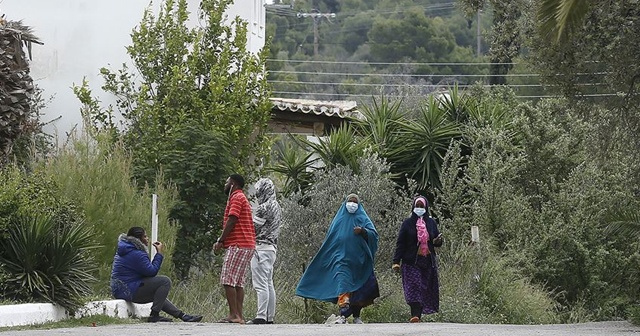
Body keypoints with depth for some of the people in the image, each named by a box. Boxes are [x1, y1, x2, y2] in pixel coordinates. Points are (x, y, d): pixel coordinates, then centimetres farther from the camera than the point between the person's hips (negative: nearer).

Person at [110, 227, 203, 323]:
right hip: (129, 291, -11)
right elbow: (152, 271, -16)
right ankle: (154, 315, -12)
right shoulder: (136, 254, -19)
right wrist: (159, 254, -9)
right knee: (165, 281, -13)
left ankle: (181, 315, 27)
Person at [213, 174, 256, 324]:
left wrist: (220, 241, -10)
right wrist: (223, 241, 15)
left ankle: (233, 315, -16)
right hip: (247, 245, 10)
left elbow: (231, 221, -15)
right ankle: (239, 316, 4)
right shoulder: (242, 198, 25)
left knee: (228, 280, -12)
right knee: (238, 282, 8)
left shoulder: (237, 198, -6)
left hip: (238, 245, -10)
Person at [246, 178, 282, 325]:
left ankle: (261, 316, -14)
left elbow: (253, 228, -10)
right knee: (269, 284, 11)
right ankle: (270, 317, 12)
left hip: (261, 247, -10)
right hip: (272, 247, 10)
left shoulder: (264, 208, -14)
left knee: (261, 285, -11)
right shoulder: (277, 206, 15)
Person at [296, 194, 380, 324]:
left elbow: (374, 234, -3)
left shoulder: (363, 219, 9)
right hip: (342, 258, 0)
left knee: (358, 288, 5)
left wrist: (363, 231, -21)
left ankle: (356, 316, 19)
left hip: (358, 260, 0)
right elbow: (329, 240, 18)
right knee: (343, 285, -17)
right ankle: (343, 315, -26)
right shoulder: (339, 219, 14)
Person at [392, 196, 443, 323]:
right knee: (413, 288, -15)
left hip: (428, 262, 3)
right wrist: (396, 261, -8)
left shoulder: (431, 223, 11)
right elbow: (400, 244, 0)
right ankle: (415, 314, -25)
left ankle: (418, 314, 8)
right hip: (411, 262, -3)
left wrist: (438, 241, -10)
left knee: (425, 289, 2)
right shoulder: (407, 223, 3)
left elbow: (437, 242, 16)